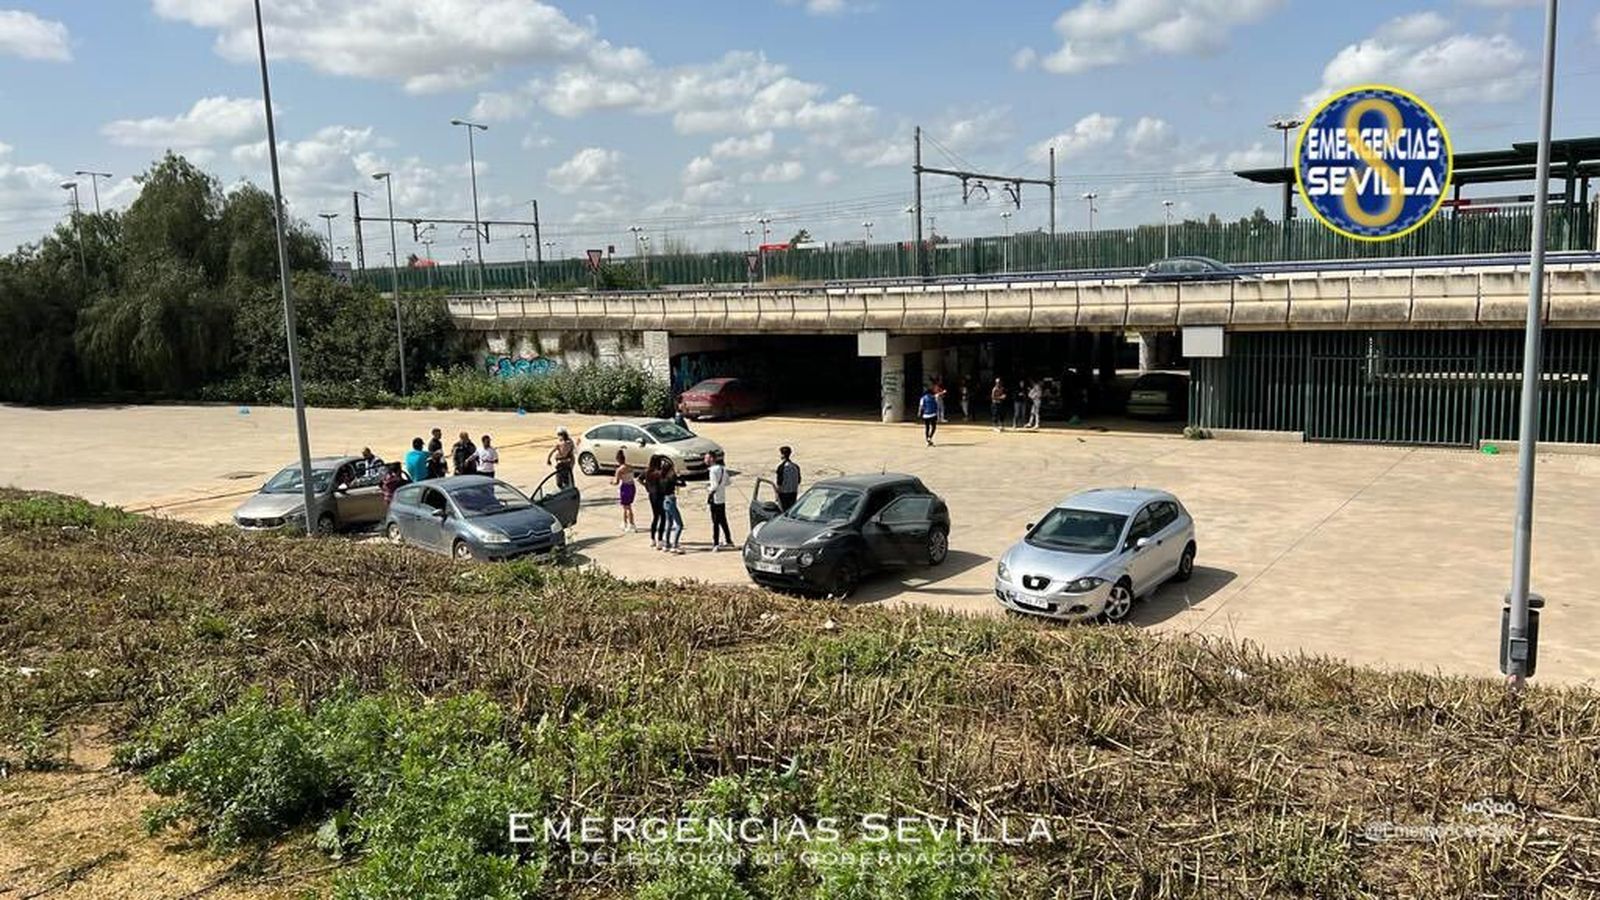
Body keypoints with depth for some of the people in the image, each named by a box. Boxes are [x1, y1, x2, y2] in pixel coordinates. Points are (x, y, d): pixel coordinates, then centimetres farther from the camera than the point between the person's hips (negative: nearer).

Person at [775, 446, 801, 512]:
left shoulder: (781, 466, -15)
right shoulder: (796, 466, 4)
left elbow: (779, 482, -16)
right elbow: (798, 481, 10)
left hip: (783, 492, -6)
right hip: (793, 493, 6)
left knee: (784, 511, 1)